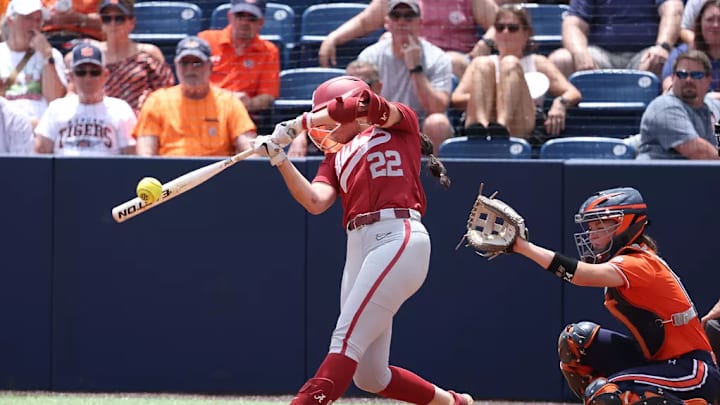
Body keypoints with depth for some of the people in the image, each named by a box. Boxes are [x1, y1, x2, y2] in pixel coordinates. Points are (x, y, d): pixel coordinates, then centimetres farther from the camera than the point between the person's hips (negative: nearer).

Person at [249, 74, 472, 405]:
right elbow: (316, 202, 6)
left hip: (400, 239, -7)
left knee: (344, 343, -19)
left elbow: (364, 104, -9)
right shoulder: (336, 157, 25)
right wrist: (279, 159, -3)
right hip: (358, 249, 7)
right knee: (369, 377, 6)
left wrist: (299, 124, -5)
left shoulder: (402, 123, 13)